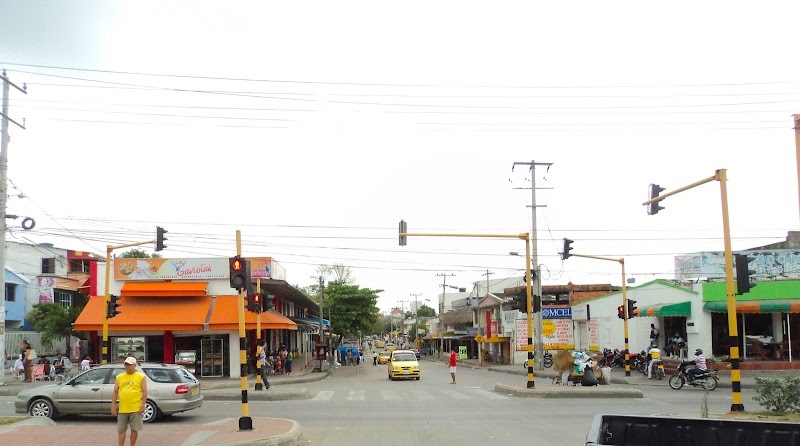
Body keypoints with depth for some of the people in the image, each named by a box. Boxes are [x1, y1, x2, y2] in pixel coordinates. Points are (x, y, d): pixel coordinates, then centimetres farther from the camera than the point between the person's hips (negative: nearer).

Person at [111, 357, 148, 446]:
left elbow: (144, 391, -3)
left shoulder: (141, 377, 1)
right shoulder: (119, 377, 11)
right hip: (122, 409, 3)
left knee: (134, 429, 3)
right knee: (121, 430, 6)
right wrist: (113, 406, 3)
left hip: (135, 409, -3)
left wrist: (143, 406, -10)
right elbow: (115, 392, 10)